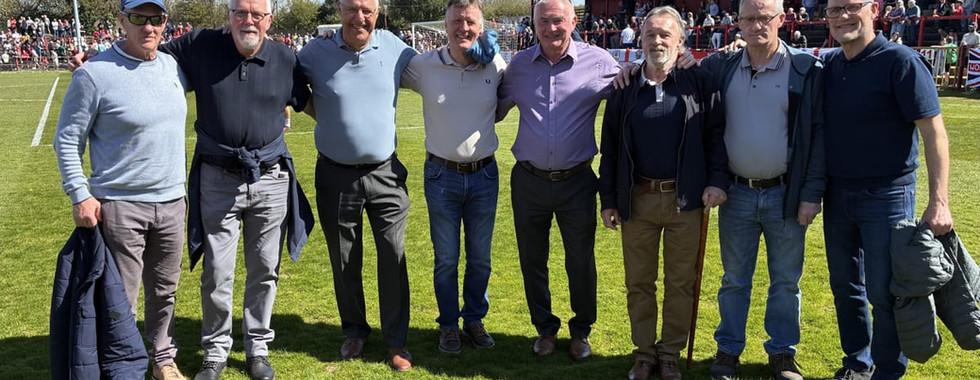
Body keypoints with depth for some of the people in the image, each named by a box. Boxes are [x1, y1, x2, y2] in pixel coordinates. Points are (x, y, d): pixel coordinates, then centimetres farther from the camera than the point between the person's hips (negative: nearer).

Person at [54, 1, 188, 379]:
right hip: (119, 206, -5)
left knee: (165, 292, 16)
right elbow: (67, 140, -5)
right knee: (120, 301, 1)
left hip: (172, 202, 5)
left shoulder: (173, 66, 6)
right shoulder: (95, 74, -11)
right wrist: (80, 195, -13)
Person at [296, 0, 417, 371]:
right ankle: (354, 331, 32)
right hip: (336, 175, 0)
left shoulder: (394, 48, -3)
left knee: (393, 258, 2)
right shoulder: (316, 52, -7)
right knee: (344, 261, 13)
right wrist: (319, 110, -3)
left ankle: (396, 340, 15)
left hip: (386, 173, 0)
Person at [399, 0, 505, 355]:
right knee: (446, 259, 9)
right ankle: (448, 323, 26)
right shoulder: (423, 66, -8)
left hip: (484, 175, 1)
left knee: (480, 258, 13)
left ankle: (475, 318, 32)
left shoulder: (496, 65, -4)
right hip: (442, 175, -1)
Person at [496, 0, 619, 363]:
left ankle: (581, 331, 31)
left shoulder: (598, 62, -6)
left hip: (576, 181, -2)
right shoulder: (518, 64, 2)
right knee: (532, 261, 13)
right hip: (528, 180, 2)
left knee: (581, 263, 9)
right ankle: (545, 328, 33)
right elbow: (495, 110, 13)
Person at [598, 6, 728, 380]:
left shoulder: (699, 81, -1)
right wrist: (609, 200, 4)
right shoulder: (625, 89, 4)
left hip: (685, 199, -1)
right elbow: (610, 149, 7)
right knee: (638, 283, 10)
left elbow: (716, 134, 0)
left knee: (680, 283, 8)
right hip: (637, 200, 2)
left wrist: (717, 180, -10)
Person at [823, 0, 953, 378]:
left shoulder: (900, 61, -13)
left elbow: (934, 131, -15)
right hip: (836, 194, 6)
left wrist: (939, 201, -21)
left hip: (887, 196, -6)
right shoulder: (828, 65, 5)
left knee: (883, 293, 0)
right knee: (845, 286, 16)